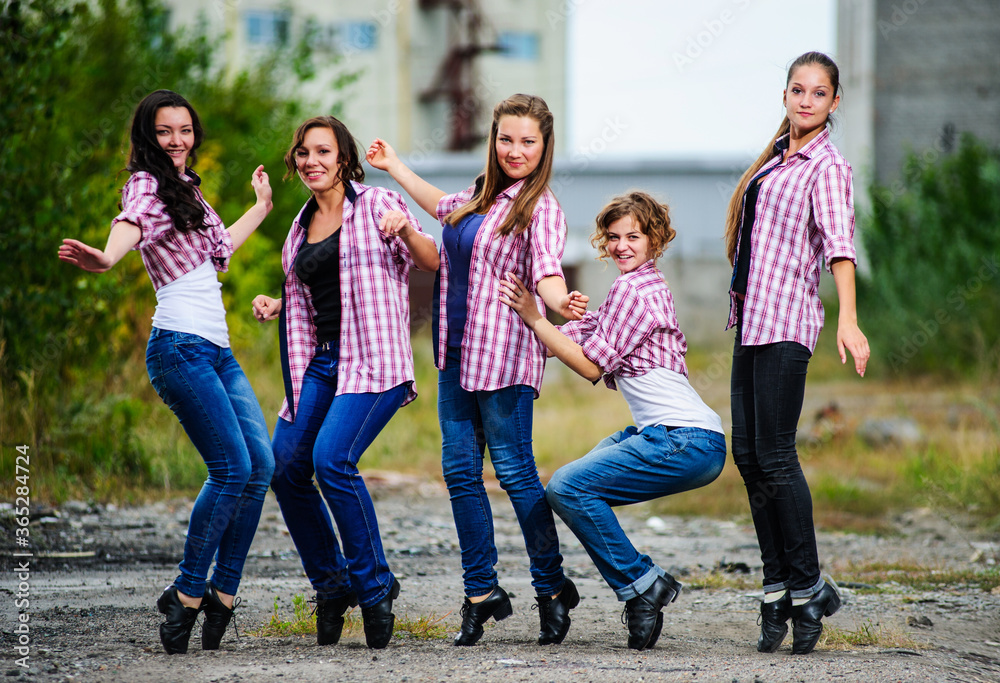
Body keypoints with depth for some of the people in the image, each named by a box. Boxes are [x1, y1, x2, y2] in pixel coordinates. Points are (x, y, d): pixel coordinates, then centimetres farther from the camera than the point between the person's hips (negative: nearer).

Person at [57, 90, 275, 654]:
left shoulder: (187, 188, 22)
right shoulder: (147, 184, -4)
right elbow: (130, 225, -28)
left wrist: (261, 207, 47)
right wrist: (104, 259, -51)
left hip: (217, 349, 9)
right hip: (180, 346, -9)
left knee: (262, 464, -1)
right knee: (233, 469, -16)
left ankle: (222, 592, 4)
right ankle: (188, 594, -7)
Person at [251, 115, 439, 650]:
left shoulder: (376, 205, 1)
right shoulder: (301, 227, 19)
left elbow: (432, 262, -2)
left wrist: (406, 230, -21)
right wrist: (277, 307, 11)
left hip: (373, 359, -7)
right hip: (320, 360, 7)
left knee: (332, 459, -25)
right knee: (286, 467, -3)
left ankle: (374, 585, -11)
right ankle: (331, 585, 16)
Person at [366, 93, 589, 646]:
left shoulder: (540, 209, -10)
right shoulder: (482, 195, 13)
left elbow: (547, 275, -24)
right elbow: (442, 207, 36)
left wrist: (562, 303, -46)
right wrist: (394, 166, 44)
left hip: (504, 356, -8)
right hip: (457, 352, 8)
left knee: (515, 472, -5)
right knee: (460, 470, 6)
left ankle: (552, 590, 7)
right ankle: (481, 591, 14)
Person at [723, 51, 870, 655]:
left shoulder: (827, 167, -7)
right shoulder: (778, 156, 17)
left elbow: (839, 244, -21)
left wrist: (849, 322, -32)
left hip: (786, 321, -8)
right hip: (751, 317, 8)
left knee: (774, 455, -9)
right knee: (747, 453, 5)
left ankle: (808, 588, -1)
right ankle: (778, 589, 9)